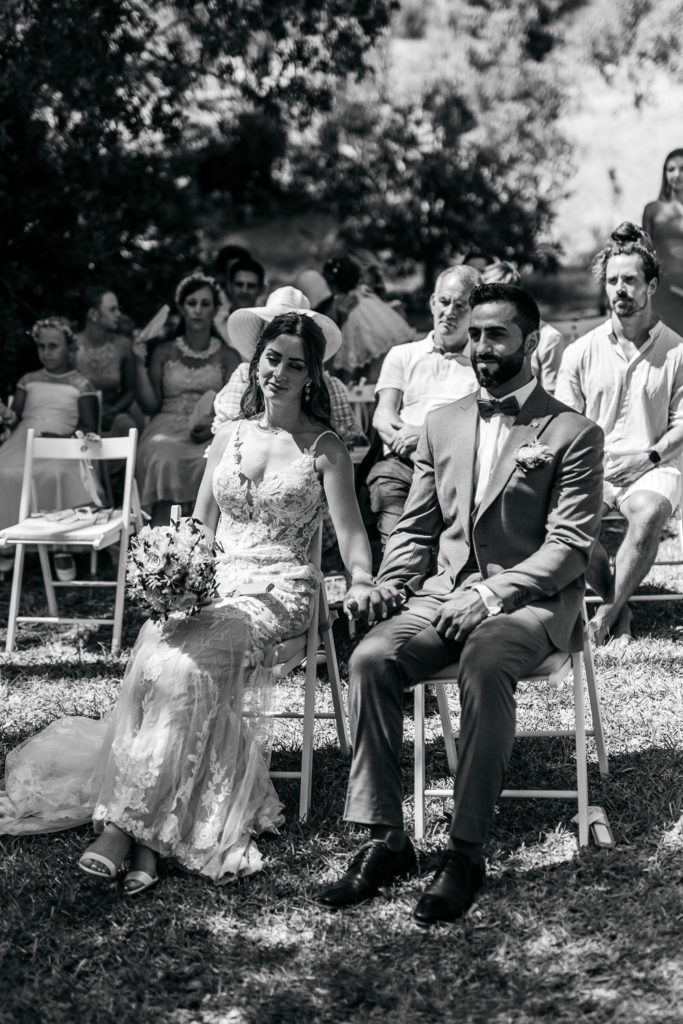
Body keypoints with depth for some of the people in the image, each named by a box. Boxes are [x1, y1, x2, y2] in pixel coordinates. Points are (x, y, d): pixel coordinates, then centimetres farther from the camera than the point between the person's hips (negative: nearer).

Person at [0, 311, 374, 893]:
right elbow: (201, 525, 16)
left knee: (186, 666, -31)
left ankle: (125, 824, -26)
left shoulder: (325, 448, 4)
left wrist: (364, 584, -26)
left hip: (278, 589, -4)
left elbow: (350, 533, -5)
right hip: (213, 581, 4)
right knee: (154, 660, -28)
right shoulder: (231, 435, 17)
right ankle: (147, 835, -30)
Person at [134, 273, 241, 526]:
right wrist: (139, 365, -2)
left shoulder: (227, 356, 15)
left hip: (211, 434, 0)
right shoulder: (164, 352, 17)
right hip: (167, 428, 0)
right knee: (164, 460, -36)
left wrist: (213, 426, -18)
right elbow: (150, 406, 8)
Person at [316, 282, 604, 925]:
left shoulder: (572, 433, 0)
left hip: (529, 600, -4)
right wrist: (388, 584, -3)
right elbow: (416, 528, 18)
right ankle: (384, 840, -19)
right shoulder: (442, 424, 16)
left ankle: (466, 852, -29)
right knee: (370, 659, -25)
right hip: (443, 593, 4)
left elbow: (570, 546, -7)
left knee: (484, 665, -37)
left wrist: (488, 595, -19)